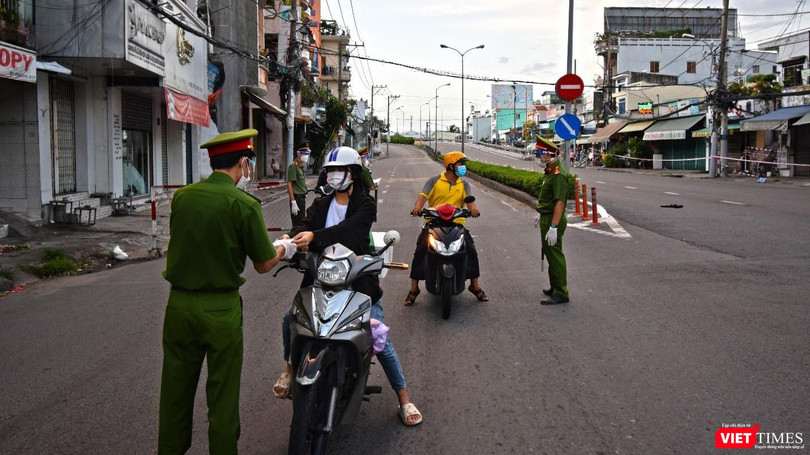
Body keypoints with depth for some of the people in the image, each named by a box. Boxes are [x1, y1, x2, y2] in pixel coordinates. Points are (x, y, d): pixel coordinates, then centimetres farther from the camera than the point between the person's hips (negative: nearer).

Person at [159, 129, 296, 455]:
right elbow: (263, 265, -7)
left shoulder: (181, 196, -1)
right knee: (222, 392, 10)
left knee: (176, 388, 17)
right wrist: (283, 249, 14)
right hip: (221, 309, -4)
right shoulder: (245, 204, -14)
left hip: (179, 304, 4)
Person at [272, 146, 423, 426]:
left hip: (358, 279, -4)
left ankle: (404, 399, 8)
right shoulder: (321, 205, 13)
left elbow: (347, 229, -22)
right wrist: (291, 239, -32)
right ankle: (290, 368, 16)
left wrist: (314, 236, -38)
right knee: (291, 318, -14)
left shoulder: (365, 205, -2)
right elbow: (305, 224, -8)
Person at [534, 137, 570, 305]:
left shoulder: (558, 174, -23)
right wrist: (542, 214, 29)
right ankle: (555, 288, 32)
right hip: (547, 218, 11)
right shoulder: (550, 170, 10)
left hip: (553, 220, -11)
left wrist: (553, 227, -30)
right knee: (550, 254, 19)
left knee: (555, 256, -5)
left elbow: (560, 202, -28)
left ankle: (560, 293, 2)